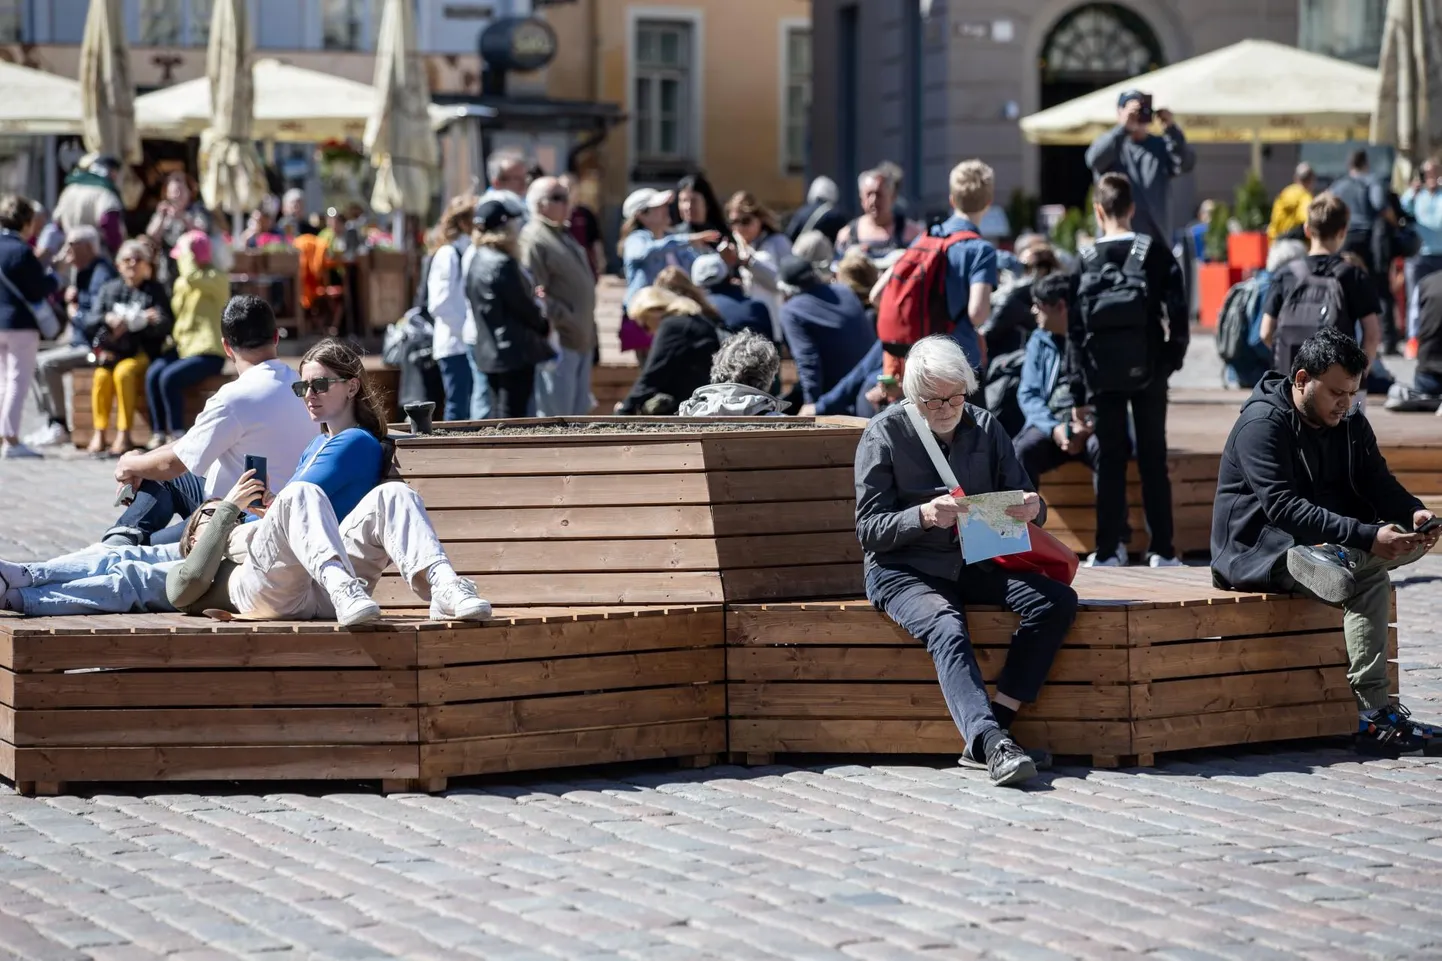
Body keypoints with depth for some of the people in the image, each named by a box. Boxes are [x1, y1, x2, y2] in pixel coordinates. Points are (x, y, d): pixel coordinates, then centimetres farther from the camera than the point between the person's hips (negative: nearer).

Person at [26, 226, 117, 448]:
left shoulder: (102, 274, -19)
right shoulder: (80, 271, 12)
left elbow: (98, 320, -27)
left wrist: (75, 314, -9)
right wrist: (69, 296, 0)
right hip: (80, 342, 10)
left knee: (48, 363, -22)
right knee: (35, 362, 6)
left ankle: (60, 428, -16)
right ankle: (50, 424, 3)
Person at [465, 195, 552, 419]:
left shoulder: (477, 261, 10)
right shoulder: (502, 265, -19)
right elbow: (525, 308, -13)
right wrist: (544, 326, 7)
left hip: (489, 352, 9)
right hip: (515, 352, -9)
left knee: (498, 417, 13)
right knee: (512, 417, -6)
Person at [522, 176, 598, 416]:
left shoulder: (564, 236, 19)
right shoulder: (533, 240, -14)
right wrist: (567, 322, -20)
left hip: (581, 340, 10)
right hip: (559, 341, -10)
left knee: (578, 412, 15)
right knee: (555, 415, -8)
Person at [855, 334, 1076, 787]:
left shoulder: (985, 428, 8)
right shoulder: (883, 434, -4)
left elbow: (1026, 504, 10)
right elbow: (869, 529, -7)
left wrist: (1032, 509, -16)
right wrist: (923, 516, -27)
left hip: (975, 566, 5)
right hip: (903, 569, -5)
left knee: (1057, 600, -19)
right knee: (948, 629, -35)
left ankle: (986, 736, -26)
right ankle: (993, 745, -49)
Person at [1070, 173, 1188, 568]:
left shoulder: (1086, 261, 0)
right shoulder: (1155, 253, -2)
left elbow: (1075, 329, -1)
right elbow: (1176, 312, -7)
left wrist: (1078, 392, 3)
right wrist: (1173, 356, 7)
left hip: (1103, 374, 0)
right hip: (1147, 372, 0)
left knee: (1109, 461, 6)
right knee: (1153, 460, 5)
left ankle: (1109, 550, 4)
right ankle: (1162, 550, 4)